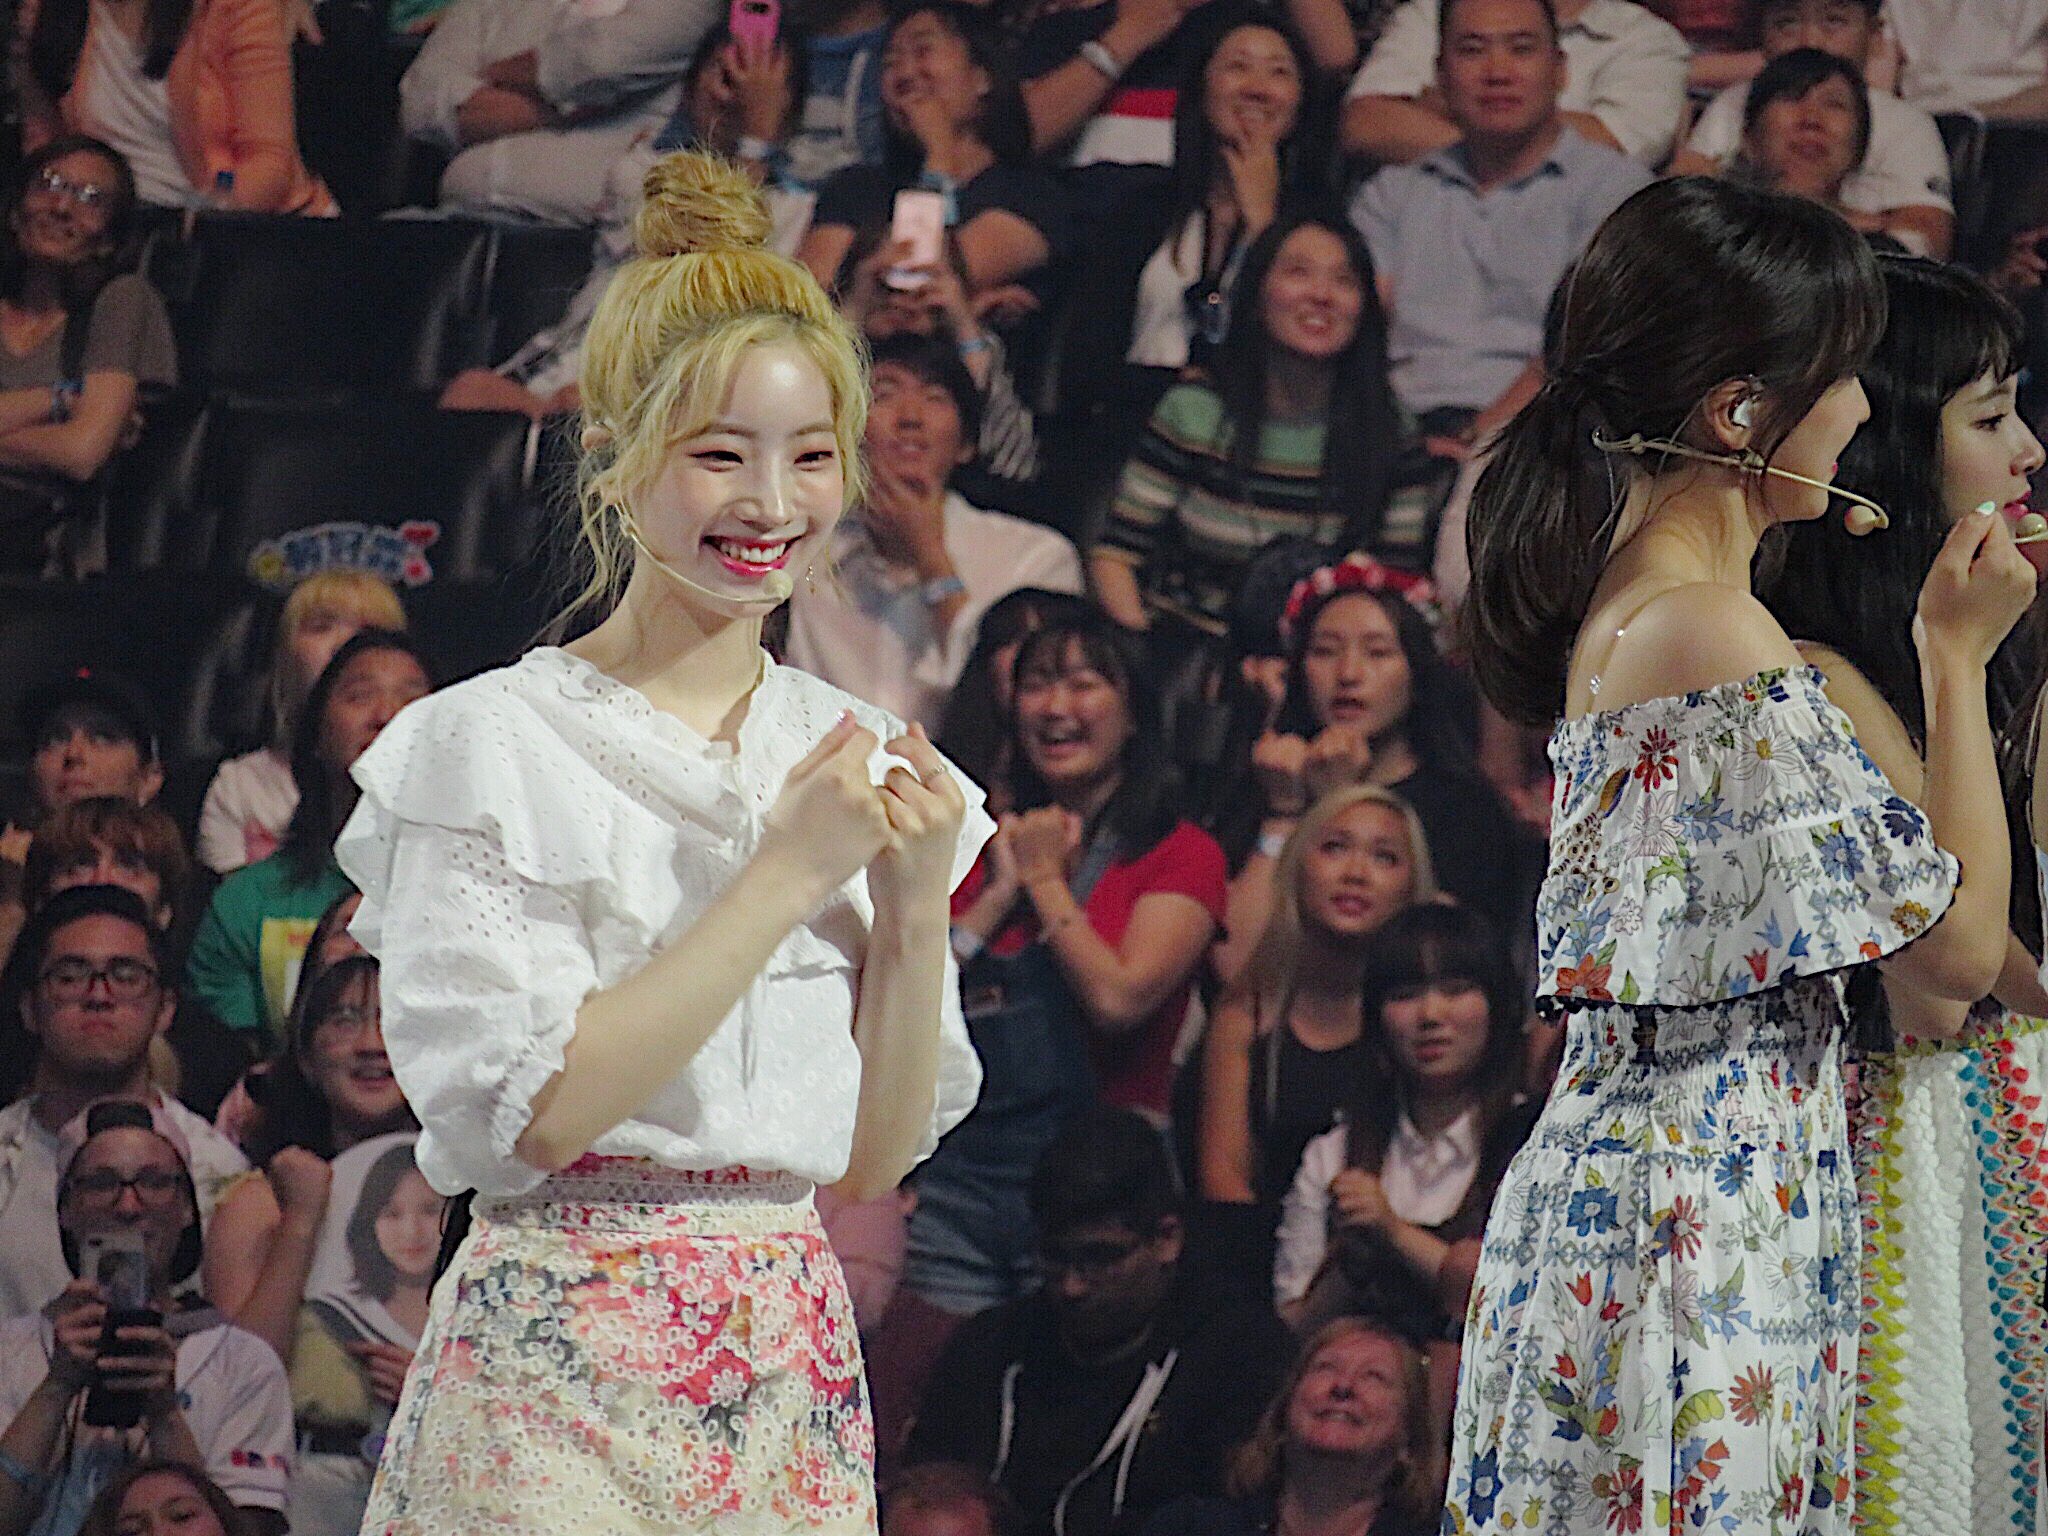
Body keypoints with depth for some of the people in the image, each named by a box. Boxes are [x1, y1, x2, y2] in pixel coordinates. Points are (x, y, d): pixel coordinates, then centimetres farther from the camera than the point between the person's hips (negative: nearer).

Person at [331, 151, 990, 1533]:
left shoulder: (853, 753, 10)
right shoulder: (491, 744, -6)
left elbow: (878, 1158, 10)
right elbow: (532, 1111, -16)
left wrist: (915, 904, -4)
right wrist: (785, 873, -15)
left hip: (796, 1364, 5)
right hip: (562, 1371, -5)